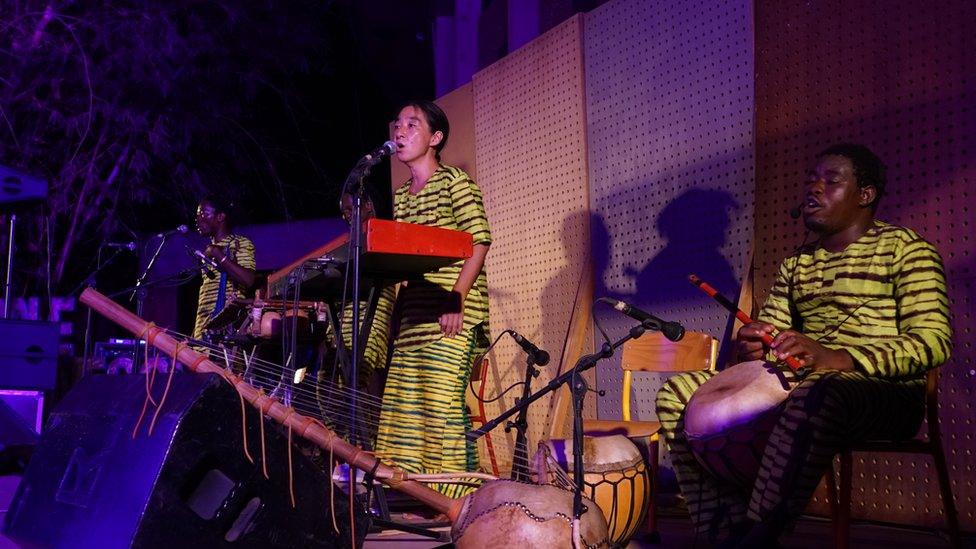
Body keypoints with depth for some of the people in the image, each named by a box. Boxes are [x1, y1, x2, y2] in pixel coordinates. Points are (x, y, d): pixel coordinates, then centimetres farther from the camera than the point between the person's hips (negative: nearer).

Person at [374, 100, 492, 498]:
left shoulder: (454, 182, -1)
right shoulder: (400, 197, 20)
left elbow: (479, 242, -10)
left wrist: (455, 299, -18)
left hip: (450, 315, -8)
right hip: (413, 315, 8)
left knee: (442, 398, -14)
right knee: (403, 402, 5)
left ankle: (459, 494, -9)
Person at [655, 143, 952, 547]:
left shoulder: (904, 248, -1)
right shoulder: (797, 263, 19)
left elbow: (934, 341, -13)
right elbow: (771, 333, 19)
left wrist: (838, 358, -27)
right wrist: (752, 345, -9)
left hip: (884, 392, -7)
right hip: (795, 384, 7)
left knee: (813, 397, -42)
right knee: (678, 391, -6)